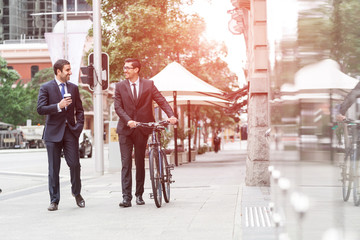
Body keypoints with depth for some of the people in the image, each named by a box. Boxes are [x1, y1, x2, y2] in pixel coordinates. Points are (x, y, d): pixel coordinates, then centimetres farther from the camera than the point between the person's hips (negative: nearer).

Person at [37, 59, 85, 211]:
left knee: (75, 164, -3)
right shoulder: (46, 88, 0)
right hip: (53, 132, -2)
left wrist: (79, 126, 2)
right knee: (54, 168, 2)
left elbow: (79, 110, 16)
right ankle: (54, 200, 10)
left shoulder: (73, 88, 12)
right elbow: (40, 109, -8)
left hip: (70, 131, 3)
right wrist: (58, 106, -18)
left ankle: (77, 193, 20)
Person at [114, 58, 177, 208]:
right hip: (125, 129, 0)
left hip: (142, 128, 0)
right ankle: (126, 197, -6)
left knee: (140, 162, 8)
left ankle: (139, 194, 19)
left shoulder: (148, 85, 4)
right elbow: (118, 107, -2)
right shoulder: (120, 86, 5)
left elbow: (161, 101, -2)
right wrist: (128, 120, -18)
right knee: (126, 163, -5)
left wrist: (171, 115, -19)